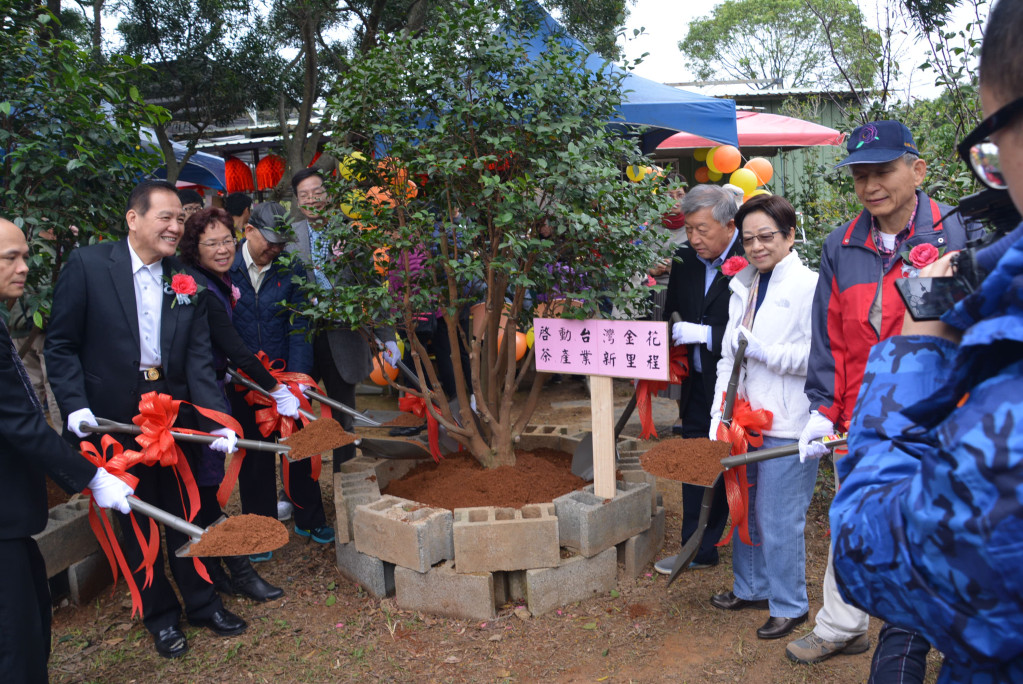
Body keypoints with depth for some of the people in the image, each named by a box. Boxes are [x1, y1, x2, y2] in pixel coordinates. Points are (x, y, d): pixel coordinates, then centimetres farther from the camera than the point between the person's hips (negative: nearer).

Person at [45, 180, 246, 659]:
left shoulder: (188, 282, 1)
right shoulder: (88, 265, -8)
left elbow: (199, 359, -4)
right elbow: (61, 344, -6)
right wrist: (75, 405, -17)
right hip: (116, 418, -3)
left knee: (185, 512, 13)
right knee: (137, 518, 11)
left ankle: (201, 601, 31)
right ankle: (160, 614, 28)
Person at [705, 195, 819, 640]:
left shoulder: (809, 286, -10)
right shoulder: (742, 287, 13)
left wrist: (761, 350, -18)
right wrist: (719, 417, 7)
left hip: (787, 426, -7)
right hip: (746, 419, 7)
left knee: (779, 521, 1)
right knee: (744, 510, 17)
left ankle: (789, 606, 20)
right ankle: (751, 587, 36)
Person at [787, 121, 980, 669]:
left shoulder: (956, 237, -7)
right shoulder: (841, 247, 4)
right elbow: (829, 337, 6)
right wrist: (824, 409, -2)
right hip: (858, 427, 4)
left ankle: (903, 649, 27)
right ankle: (840, 628, 39)